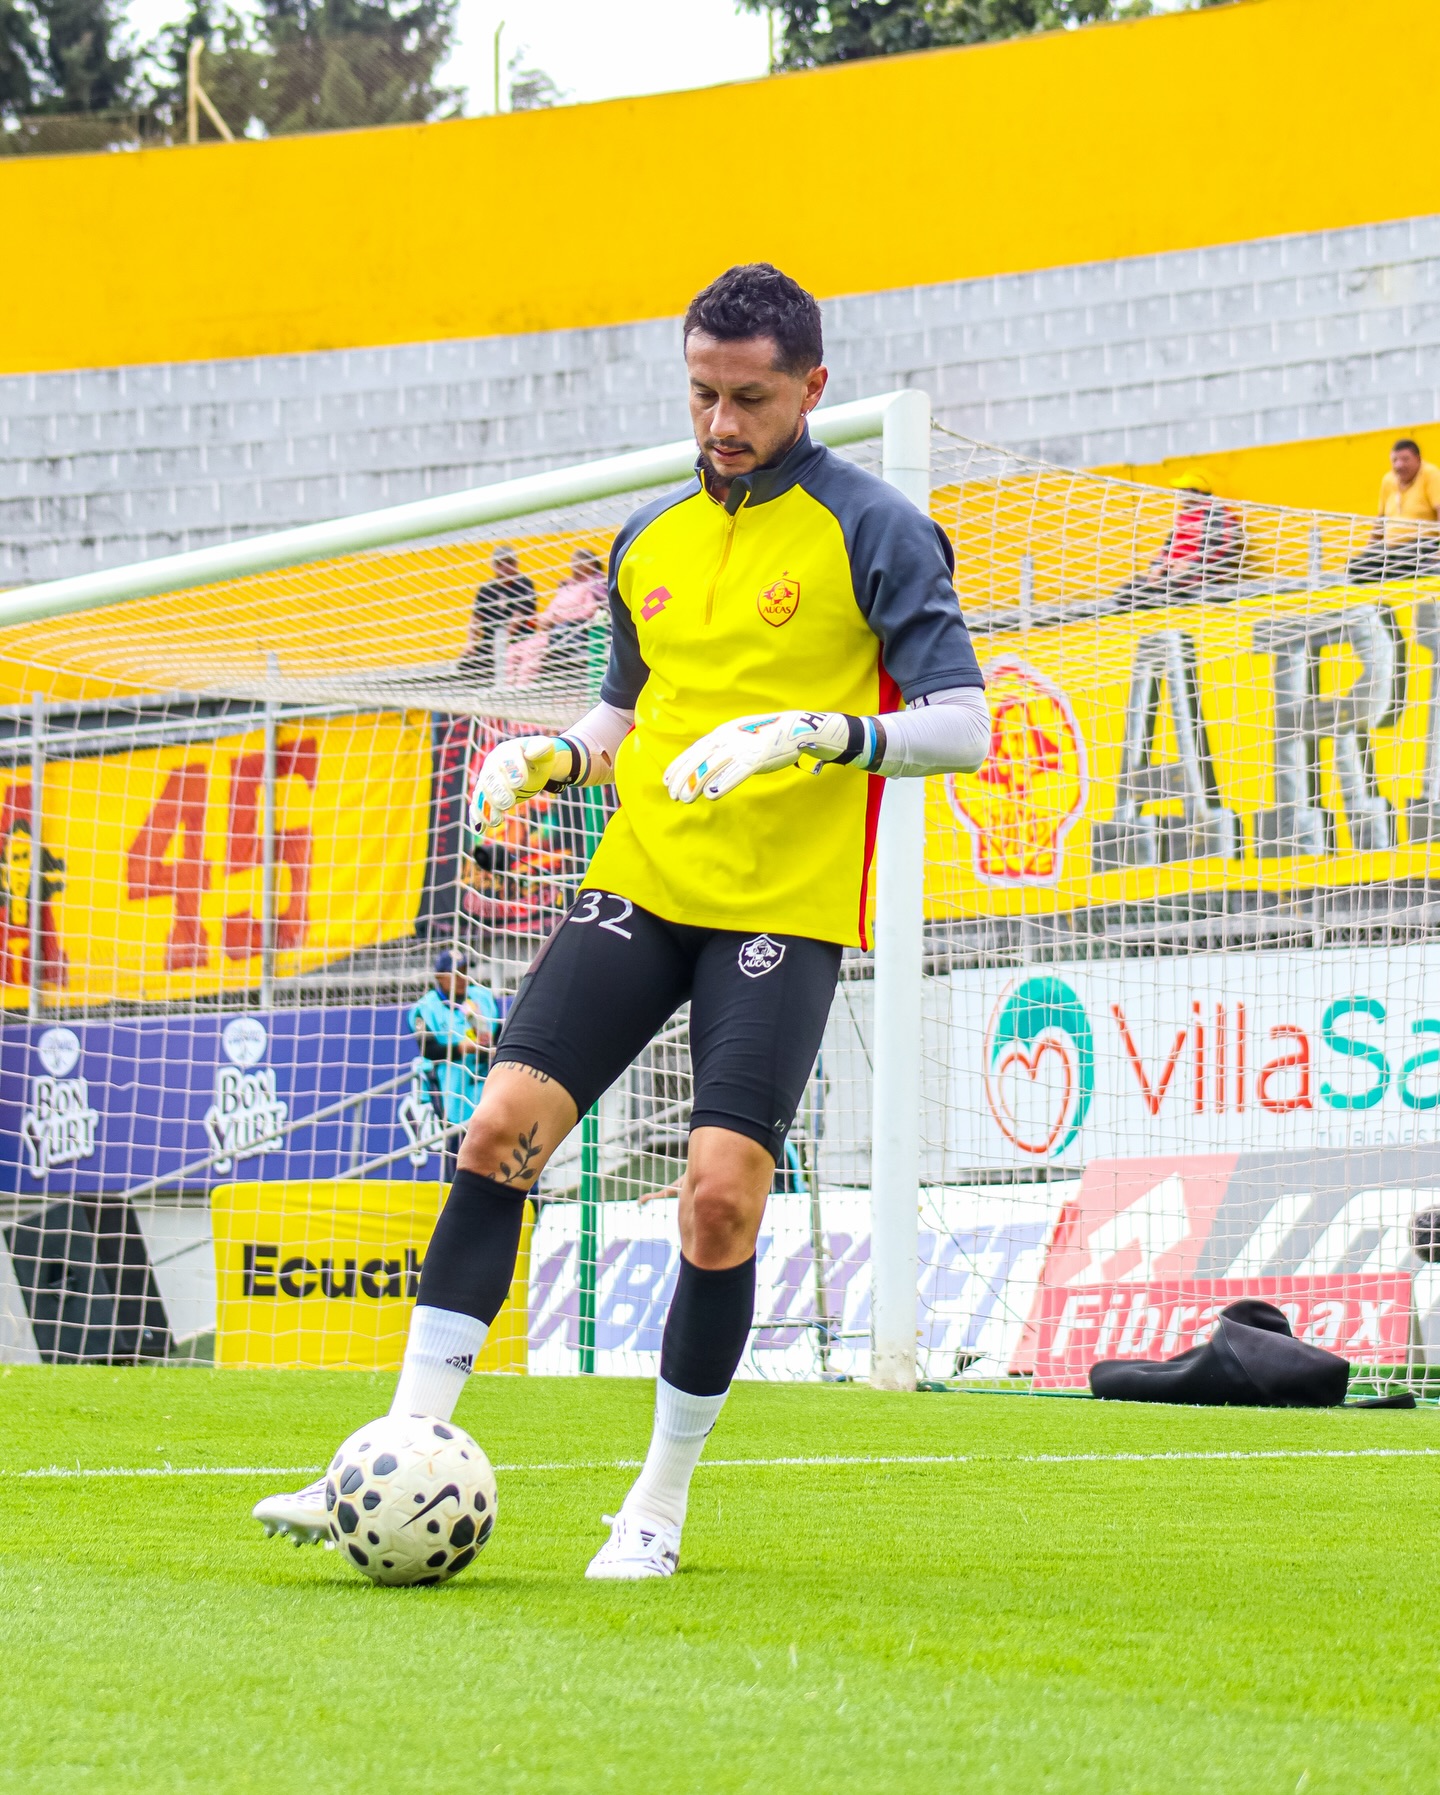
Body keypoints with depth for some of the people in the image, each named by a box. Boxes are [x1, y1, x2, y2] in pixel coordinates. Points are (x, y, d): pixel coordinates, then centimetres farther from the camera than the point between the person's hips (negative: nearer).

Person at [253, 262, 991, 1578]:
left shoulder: (873, 532, -4)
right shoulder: (651, 544, 14)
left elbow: (961, 724, -9)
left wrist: (816, 732, -24)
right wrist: (550, 759, 7)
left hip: (784, 911, -5)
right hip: (640, 883, 5)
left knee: (723, 1193, -12)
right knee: (501, 1129, -10)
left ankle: (662, 1500, 6)